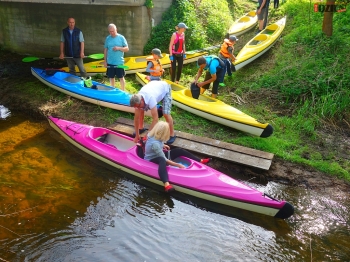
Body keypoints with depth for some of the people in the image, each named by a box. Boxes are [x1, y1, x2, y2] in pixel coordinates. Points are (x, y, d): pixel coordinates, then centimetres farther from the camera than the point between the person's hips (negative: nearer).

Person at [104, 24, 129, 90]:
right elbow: (105, 50, 10)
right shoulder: (108, 38, 5)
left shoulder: (121, 37, -3)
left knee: (121, 77, 4)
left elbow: (127, 49, -3)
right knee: (111, 77, 11)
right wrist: (105, 61, 7)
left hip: (119, 62, -3)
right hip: (110, 62, 3)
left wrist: (119, 48, -19)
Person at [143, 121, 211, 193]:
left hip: (158, 155, 10)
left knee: (180, 151, 2)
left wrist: (162, 146, 16)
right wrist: (178, 165, -24)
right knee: (162, 160, -46)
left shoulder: (154, 136, -7)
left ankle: (200, 161, 13)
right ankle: (166, 184, -68)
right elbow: (165, 160, -30)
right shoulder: (155, 143, -34)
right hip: (152, 160, -10)